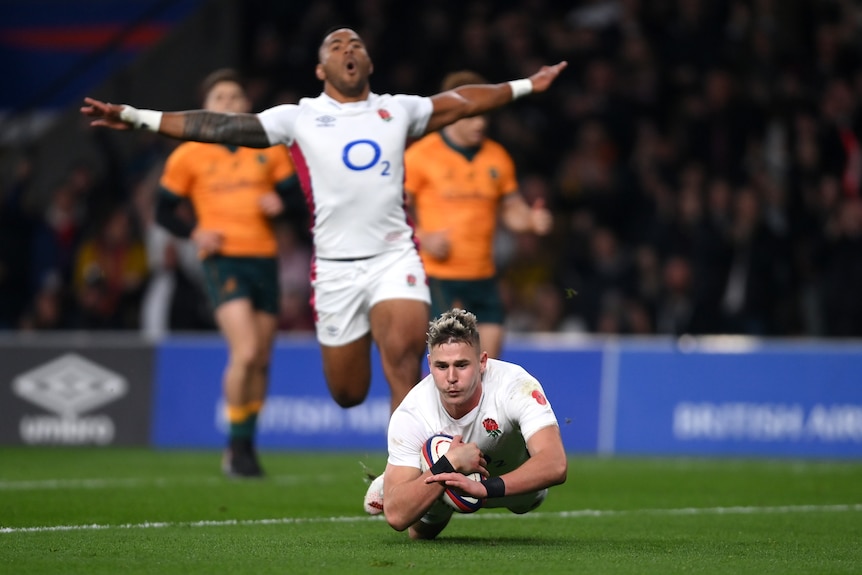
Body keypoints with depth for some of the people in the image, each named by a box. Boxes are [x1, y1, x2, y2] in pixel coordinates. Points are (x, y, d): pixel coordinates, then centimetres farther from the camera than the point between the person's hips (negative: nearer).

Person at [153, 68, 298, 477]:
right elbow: (164, 210, 8)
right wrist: (194, 232, -10)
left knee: (261, 359, 7)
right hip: (222, 260, -4)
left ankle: (246, 446, 23)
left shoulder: (270, 149, 10)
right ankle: (236, 447, -7)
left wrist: (279, 203, -8)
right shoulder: (189, 156, 3)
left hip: (264, 258, 4)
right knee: (245, 351, -20)